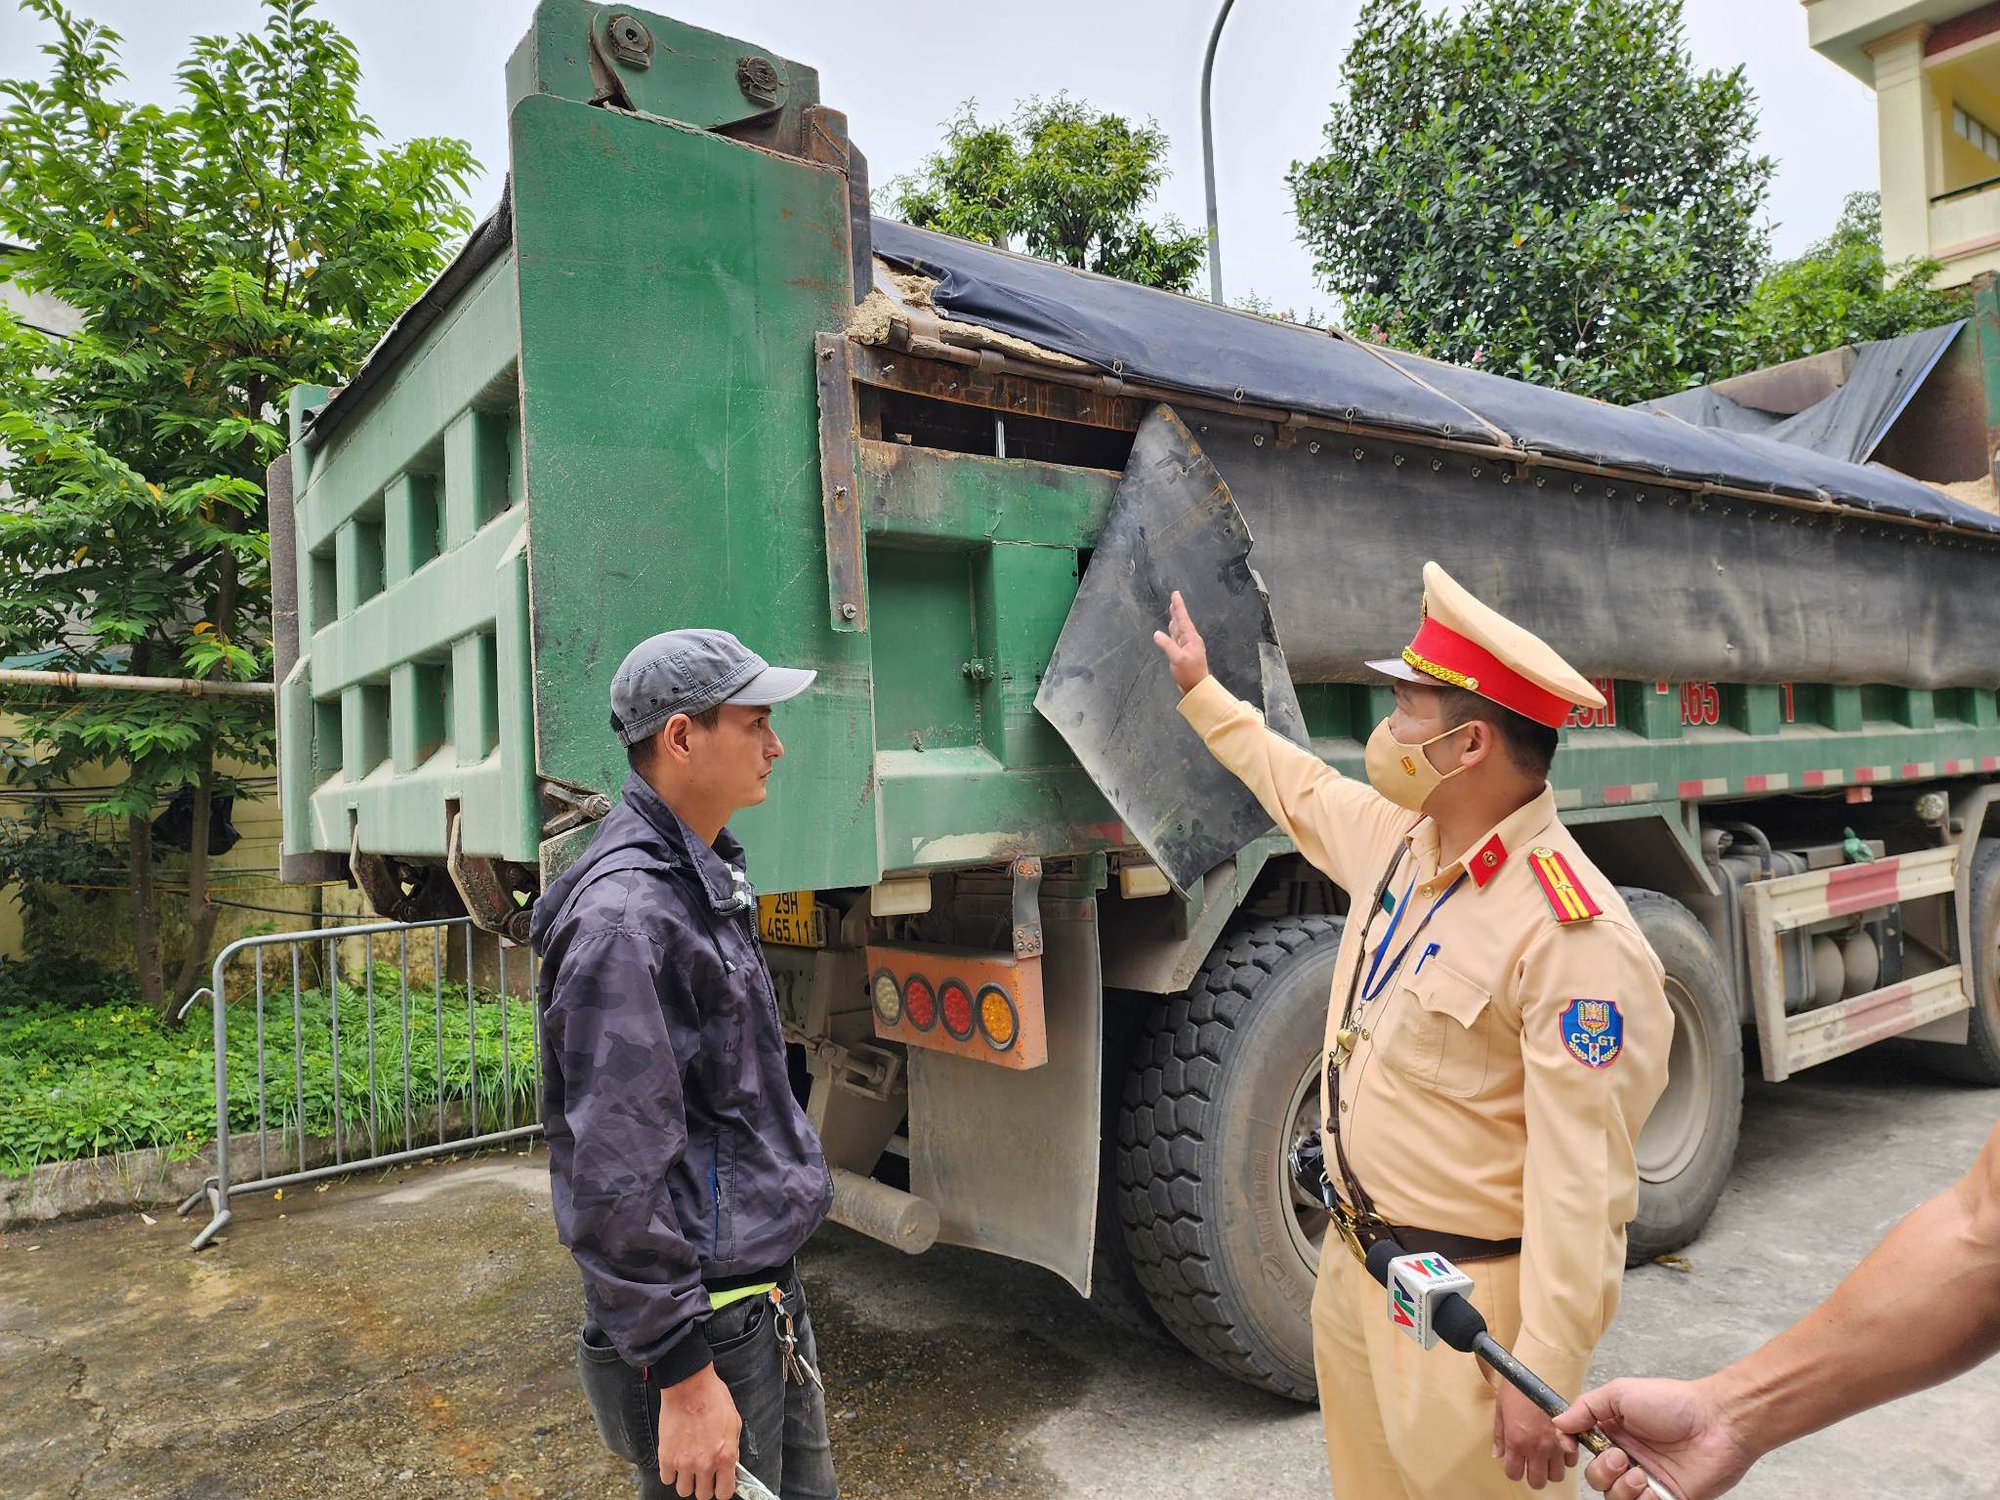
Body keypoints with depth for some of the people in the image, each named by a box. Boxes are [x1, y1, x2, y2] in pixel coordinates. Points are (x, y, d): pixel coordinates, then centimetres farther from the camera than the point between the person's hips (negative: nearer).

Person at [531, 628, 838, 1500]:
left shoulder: (705, 879, 9)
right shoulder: (624, 913, -23)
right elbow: (616, 1177, -24)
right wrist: (682, 1372, -20)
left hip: (768, 1290, 9)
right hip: (704, 1321, -9)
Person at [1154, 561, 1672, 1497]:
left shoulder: (1575, 938, -26)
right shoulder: (1396, 836, 0)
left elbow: (1583, 1180, -25)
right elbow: (1300, 788, 21)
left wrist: (1544, 1379, -23)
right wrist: (1201, 692, 30)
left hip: (1464, 1308, -8)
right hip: (1352, 1268, 8)